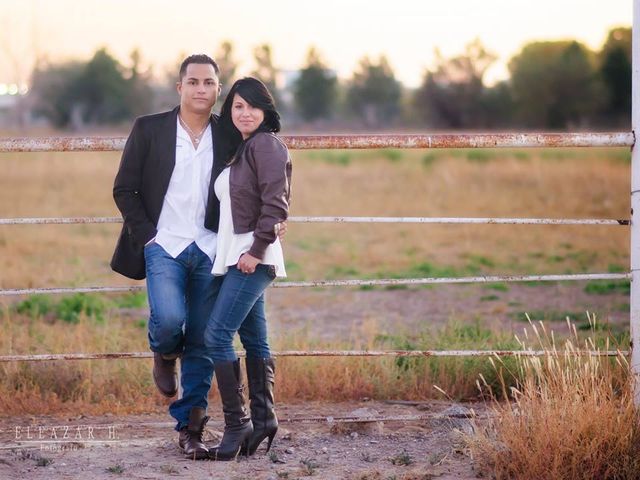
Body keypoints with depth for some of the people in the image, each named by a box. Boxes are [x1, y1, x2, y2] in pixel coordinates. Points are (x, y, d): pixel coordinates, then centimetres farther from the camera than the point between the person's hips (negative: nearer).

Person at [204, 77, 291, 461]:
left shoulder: (266, 144, -10)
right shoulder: (238, 149, 17)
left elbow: (275, 204, -18)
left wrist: (256, 250, -19)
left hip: (254, 256, -9)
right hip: (236, 255, 9)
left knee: (217, 334, -13)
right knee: (254, 339, 10)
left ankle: (237, 423, -9)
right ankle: (263, 417, 15)